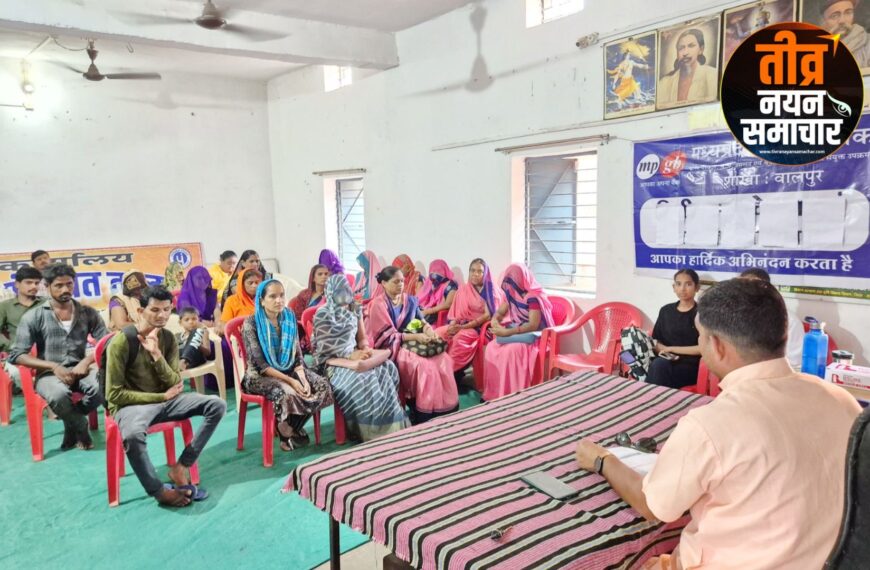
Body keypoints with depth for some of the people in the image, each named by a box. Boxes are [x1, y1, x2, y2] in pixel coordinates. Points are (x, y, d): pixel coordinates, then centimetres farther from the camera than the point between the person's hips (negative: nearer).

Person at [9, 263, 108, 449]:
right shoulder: (33, 317, 1)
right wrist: (53, 366, -15)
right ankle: (81, 429, -6)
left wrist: (87, 360, -16)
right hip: (49, 373, -2)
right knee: (59, 394, -38)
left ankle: (72, 424, -1)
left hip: (79, 370, 2)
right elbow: (16, 355, -4)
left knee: (102, 386, -32)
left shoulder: (88, 313, 8)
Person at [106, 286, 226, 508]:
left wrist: (156, 354, -19)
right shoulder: (121, 342, -15)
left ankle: (181, 468, -11)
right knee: (132, 434, -40)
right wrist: (161, 396, -14)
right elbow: (114, 394, -15)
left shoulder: (168, 338, 2)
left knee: (217, 405, -13)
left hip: (164, 399, 6)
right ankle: (160, 491, -17)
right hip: (131, 404, -5)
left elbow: (176, 385, -4)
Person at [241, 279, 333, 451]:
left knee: (322, 385, -15)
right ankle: (288, 431, -5)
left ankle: (290, 429, 1)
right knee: (287, 392, -36)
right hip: (260, 375, -6)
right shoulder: (251, 323, -13)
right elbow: (260, 364, -18)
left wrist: (303, 379, -17)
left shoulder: (289, 319, 2)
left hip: (289, 371, 6)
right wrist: (290, 380, -25)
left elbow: (297, 355, 3)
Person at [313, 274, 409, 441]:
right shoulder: (322, 314, -7)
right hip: (332, 361, -6)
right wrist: (350, 356, -17)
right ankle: (368, 431, -20)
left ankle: (387, 427, -15)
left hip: (355, 356, 6)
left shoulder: (355, 309, 12)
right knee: (361, 379, -33)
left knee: (386, 369, -20)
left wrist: (366, 349, -8)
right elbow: (324, 347, -11)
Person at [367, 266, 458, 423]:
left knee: (443, 360, -16)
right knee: (423, 365, -29)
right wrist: (415, 336, -21)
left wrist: (428, 328, -13)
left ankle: (444, 409, -9)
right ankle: (425, 416, -17)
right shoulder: (379, 304, -12)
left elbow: (421, 320, 12)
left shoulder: (409, 300, 8)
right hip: (391, 348, -6)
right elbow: (388, 336, -16)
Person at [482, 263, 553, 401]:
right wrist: (495, 321, -10)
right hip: (515, 333, 7)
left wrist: (507, 332, -28)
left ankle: (512, 396, -24)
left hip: (533, 337, -7)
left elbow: (533, 326, -25)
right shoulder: (512, 294, 5)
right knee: (491, 347, -19)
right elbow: (499, 313, 14)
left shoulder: (534, 296, -18)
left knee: (511, 350, -34)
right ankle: (492, 393, -13)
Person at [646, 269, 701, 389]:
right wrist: (664, 351, -9)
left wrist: (671, 349, -4)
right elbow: (655, 341, 13)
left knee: (659, 365, -34)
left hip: (690, 367, -3)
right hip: (665, 362, 4)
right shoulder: (666, 310, 15)